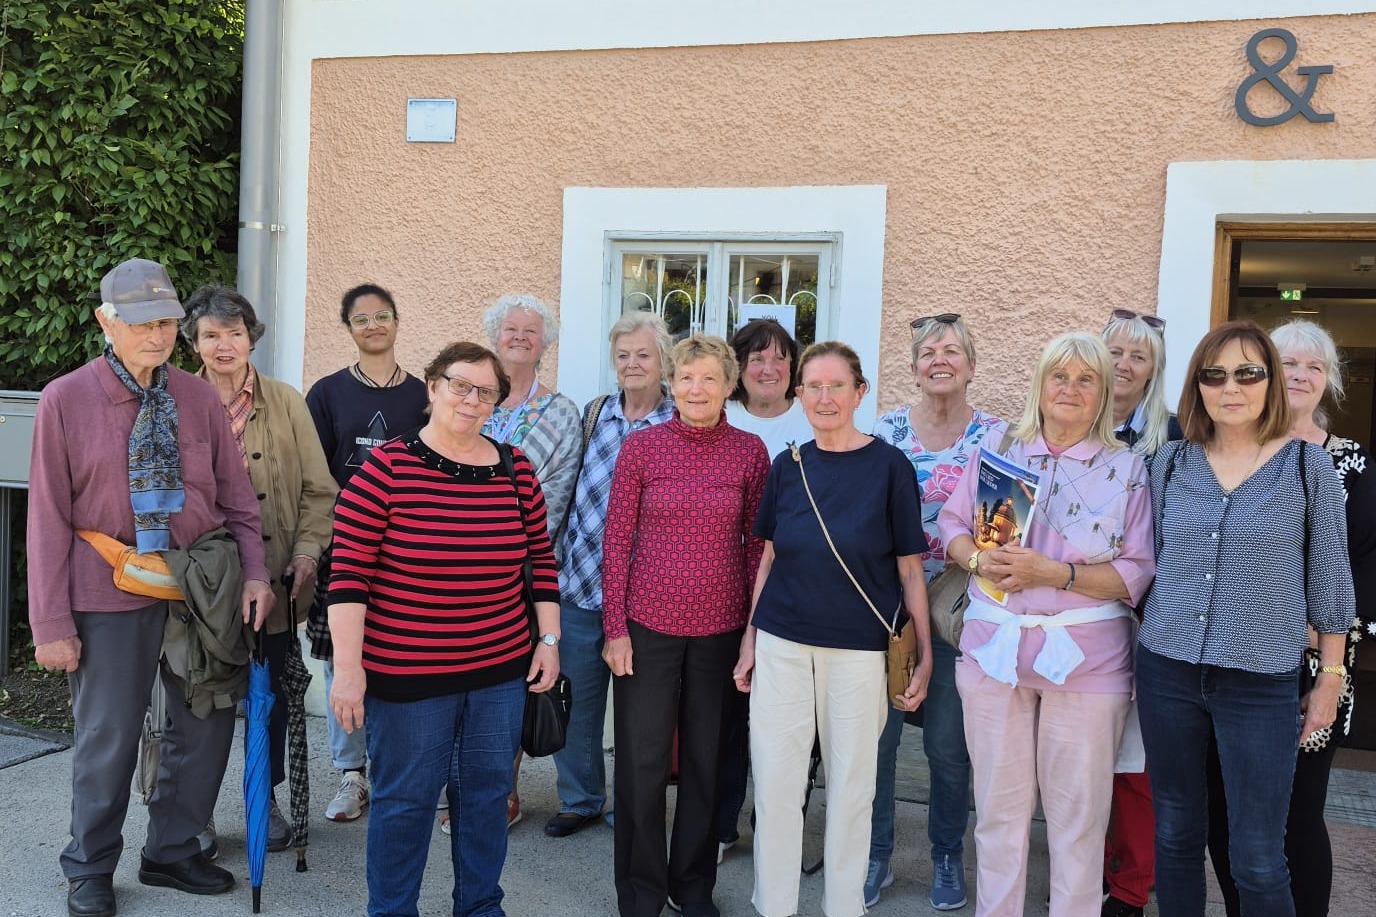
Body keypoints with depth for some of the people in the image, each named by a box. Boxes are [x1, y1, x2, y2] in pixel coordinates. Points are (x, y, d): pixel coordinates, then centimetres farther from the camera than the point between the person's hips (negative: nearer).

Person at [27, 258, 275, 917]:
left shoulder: (198, 398, 4)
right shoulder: (66, 400, -5)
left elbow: (235, 495, 7)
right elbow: (49, 518, -5)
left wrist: (253, 571, -5)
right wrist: (51, 623, -7)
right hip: (110, 597, -3)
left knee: (205, 726, 11)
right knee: (108, 739, 7)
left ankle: (172, 851, 31)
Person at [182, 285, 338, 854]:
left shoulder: (286, 402, 3)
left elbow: (318, 489, 3)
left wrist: (308, 551, -9)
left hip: (274, 574, 1)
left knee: (271, 690, 12)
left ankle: (265, 798, 31)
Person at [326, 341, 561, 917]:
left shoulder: (514, 469, 2)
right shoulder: (386, 468, -10)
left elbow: (540, 556, 10)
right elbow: (348, 572, -11)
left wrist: (549, 638, 8)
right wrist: (347, 667, -14)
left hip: (501, 670, 4)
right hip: (406, 674, -4)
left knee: (487, 793, 16)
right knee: (404, 799, 9)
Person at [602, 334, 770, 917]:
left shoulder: (750, 451, 0)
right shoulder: (641, 446, -4)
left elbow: (757, 543, 4)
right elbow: (616, 540, -2)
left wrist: (756, 624, 2)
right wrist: (615, 627, -5)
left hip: (721, 628, 1)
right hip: (648, 623, -1)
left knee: (706, 760, 14)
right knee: (642, 763, 7)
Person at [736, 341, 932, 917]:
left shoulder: (889, 466, -6)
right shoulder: (787, 466, 4)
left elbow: (909, 568, -3)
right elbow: (769, 560, 11)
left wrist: (924, 654, -4)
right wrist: (749, 640, 9)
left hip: (860, 649, -3)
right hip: (782, 644, 3)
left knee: (851, 784, 9)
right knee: (775, 781, 7)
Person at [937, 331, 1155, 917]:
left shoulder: (1128, 469, 0)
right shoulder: (998, 453, 7)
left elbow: (1137, 573, -5)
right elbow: (952, 523, 10)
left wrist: (1054, 573, -18)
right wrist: (978, 559, -11)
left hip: (1086, 659, -2)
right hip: (994, 649, 2)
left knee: (1078, 813, 6)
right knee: (998, 804, 12)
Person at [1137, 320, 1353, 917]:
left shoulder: (1309, 465, -2)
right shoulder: (1171, 461, 5)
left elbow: (1330, 579, 2)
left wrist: (1330, 677, 3)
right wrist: (1138, 657, 12)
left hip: (1263, 684, -2)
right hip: (1168, 672, 3)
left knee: (1258, 861, 2)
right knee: (1175, 836, 13)